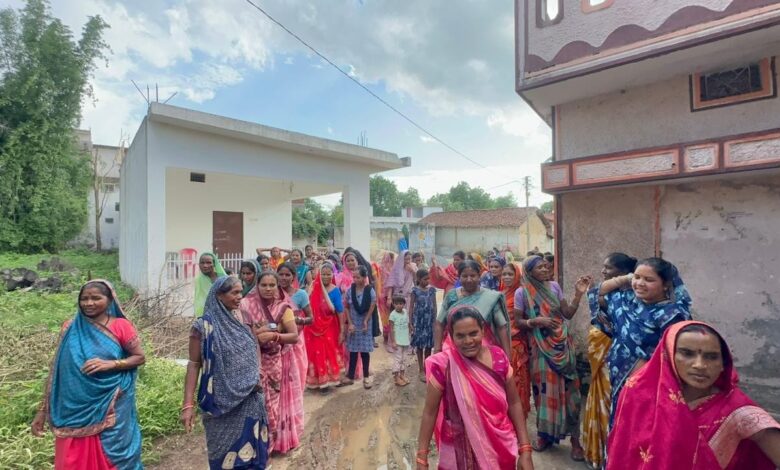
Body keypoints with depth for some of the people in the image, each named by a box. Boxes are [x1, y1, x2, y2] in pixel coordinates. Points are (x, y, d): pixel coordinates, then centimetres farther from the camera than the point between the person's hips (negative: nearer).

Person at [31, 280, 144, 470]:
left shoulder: (121, 326, -6)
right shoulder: (70, 328, -1)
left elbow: (139, 357, -2)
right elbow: (57, 370, 2)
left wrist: (110, 364, -18)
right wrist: (43, 410, 3)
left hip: (110, 407, -2)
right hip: (75, 409, 2)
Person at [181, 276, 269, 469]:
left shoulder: (239, 318, 2)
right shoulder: (204, 326, -14)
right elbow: (194, 364, -13)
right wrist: (188, 405, -18)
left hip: (249, 399, 5)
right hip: (224, 401, -5)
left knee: (250, 446, 16)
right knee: (227, 452, 10)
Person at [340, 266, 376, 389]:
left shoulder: (370, 291, -13)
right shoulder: (350, 290, -6)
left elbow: (372, 308, -9)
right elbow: (346, 307, 0)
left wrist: (365, 322, -10)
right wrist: (349, 323, -6)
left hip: (365, 324, -2)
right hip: (352, 324, 2)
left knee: (364, 351, 7)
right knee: (353, 351, 10)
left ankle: (366, 377, 21)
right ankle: (350, 376, 22)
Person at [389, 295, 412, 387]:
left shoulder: (405, 312, 2)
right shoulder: (393, 314, -15)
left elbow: (407, 326, 9)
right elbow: (391, 329, -13)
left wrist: (408, 338, 10)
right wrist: (393, 341, -15)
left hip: (405, 341, 6)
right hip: (397, 341, -6)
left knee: (404, 359, 15)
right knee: (397, 359, 2)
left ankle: (402, 375, 26)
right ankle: (396, 377, 11)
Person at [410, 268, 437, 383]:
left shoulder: (432, 289, 2)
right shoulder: (415, 291, -7)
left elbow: (434, 305, 8)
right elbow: (411, 307, -4)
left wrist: (435, 320, 6)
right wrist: (410, 322, -6)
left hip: (430, 320, 3)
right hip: (419, 321, -3)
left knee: (429, 345, 8)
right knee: (420, 346, 5)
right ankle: (421, 370, 16)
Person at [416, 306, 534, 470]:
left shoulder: (498, 357, -11)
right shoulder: (443, 366, -19)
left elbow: (514, 403, -1)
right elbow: (429, 413, -11)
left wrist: (525, 450, -3)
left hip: (501, 449, 3)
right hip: (462, 452, -2)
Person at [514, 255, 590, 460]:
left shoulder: (554, 286, 2)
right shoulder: (522, 292, -6)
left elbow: (568, 313, 1)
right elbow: (518, 322, -5)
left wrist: (578, 294, -9)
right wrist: (536, 321, -21)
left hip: (562, 344, 2)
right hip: (540, 348, -2)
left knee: (568, 389, 3)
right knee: (545, 389, 7)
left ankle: (575, 440, 14)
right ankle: (544, 435, 25)